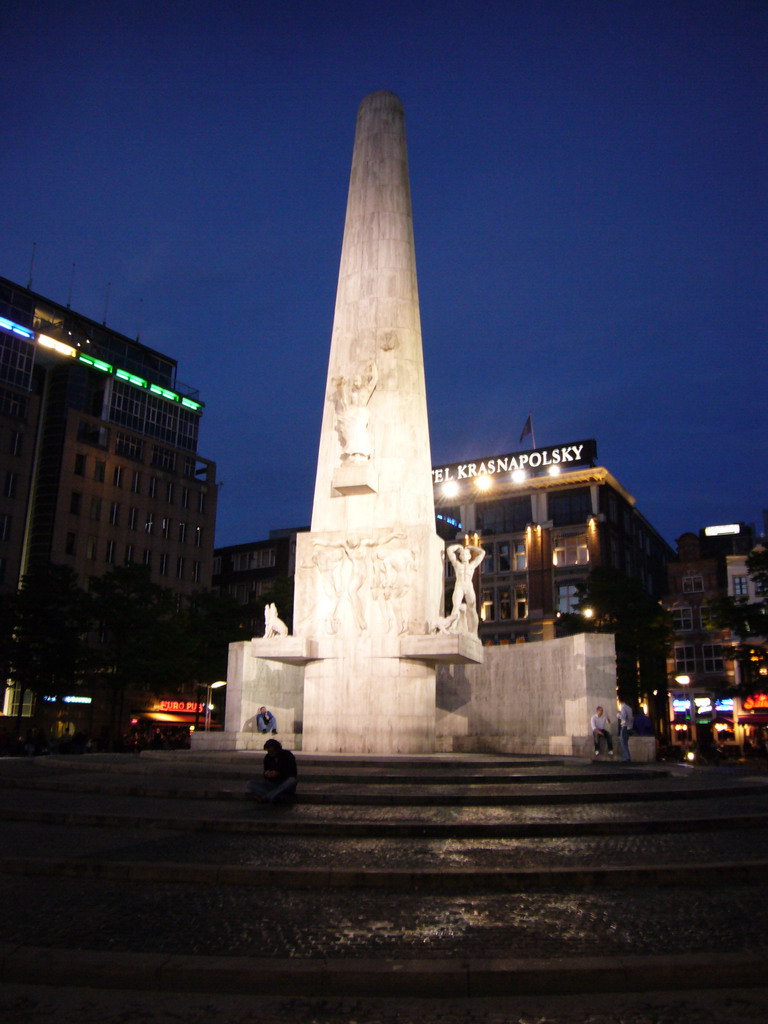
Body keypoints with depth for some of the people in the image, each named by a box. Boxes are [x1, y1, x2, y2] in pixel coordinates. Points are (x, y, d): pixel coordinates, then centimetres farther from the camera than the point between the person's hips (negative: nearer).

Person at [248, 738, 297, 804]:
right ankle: (279, 796, -33)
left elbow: (293, 773, -13)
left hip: (286, 784, -4)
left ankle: (266, 798, -37)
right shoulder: (267, 757, 4)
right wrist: (266, 774, -17)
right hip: (273, 783, 4)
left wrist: (278, 773, -27)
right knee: (251, 784, -17)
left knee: (292, 780, -40)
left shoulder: (287, 755, -8)